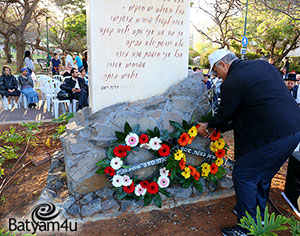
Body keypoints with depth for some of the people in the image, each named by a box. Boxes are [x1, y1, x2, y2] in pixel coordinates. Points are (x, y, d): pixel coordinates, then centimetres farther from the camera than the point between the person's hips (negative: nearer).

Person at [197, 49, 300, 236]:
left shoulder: (232, 82, -13)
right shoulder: (263, 65, 14)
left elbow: (224, 114, -2)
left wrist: (208, 127, 19)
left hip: (274, 136, -10)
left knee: (244, 177, 4)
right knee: (262, 177, 23)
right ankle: (258, 219, 42)